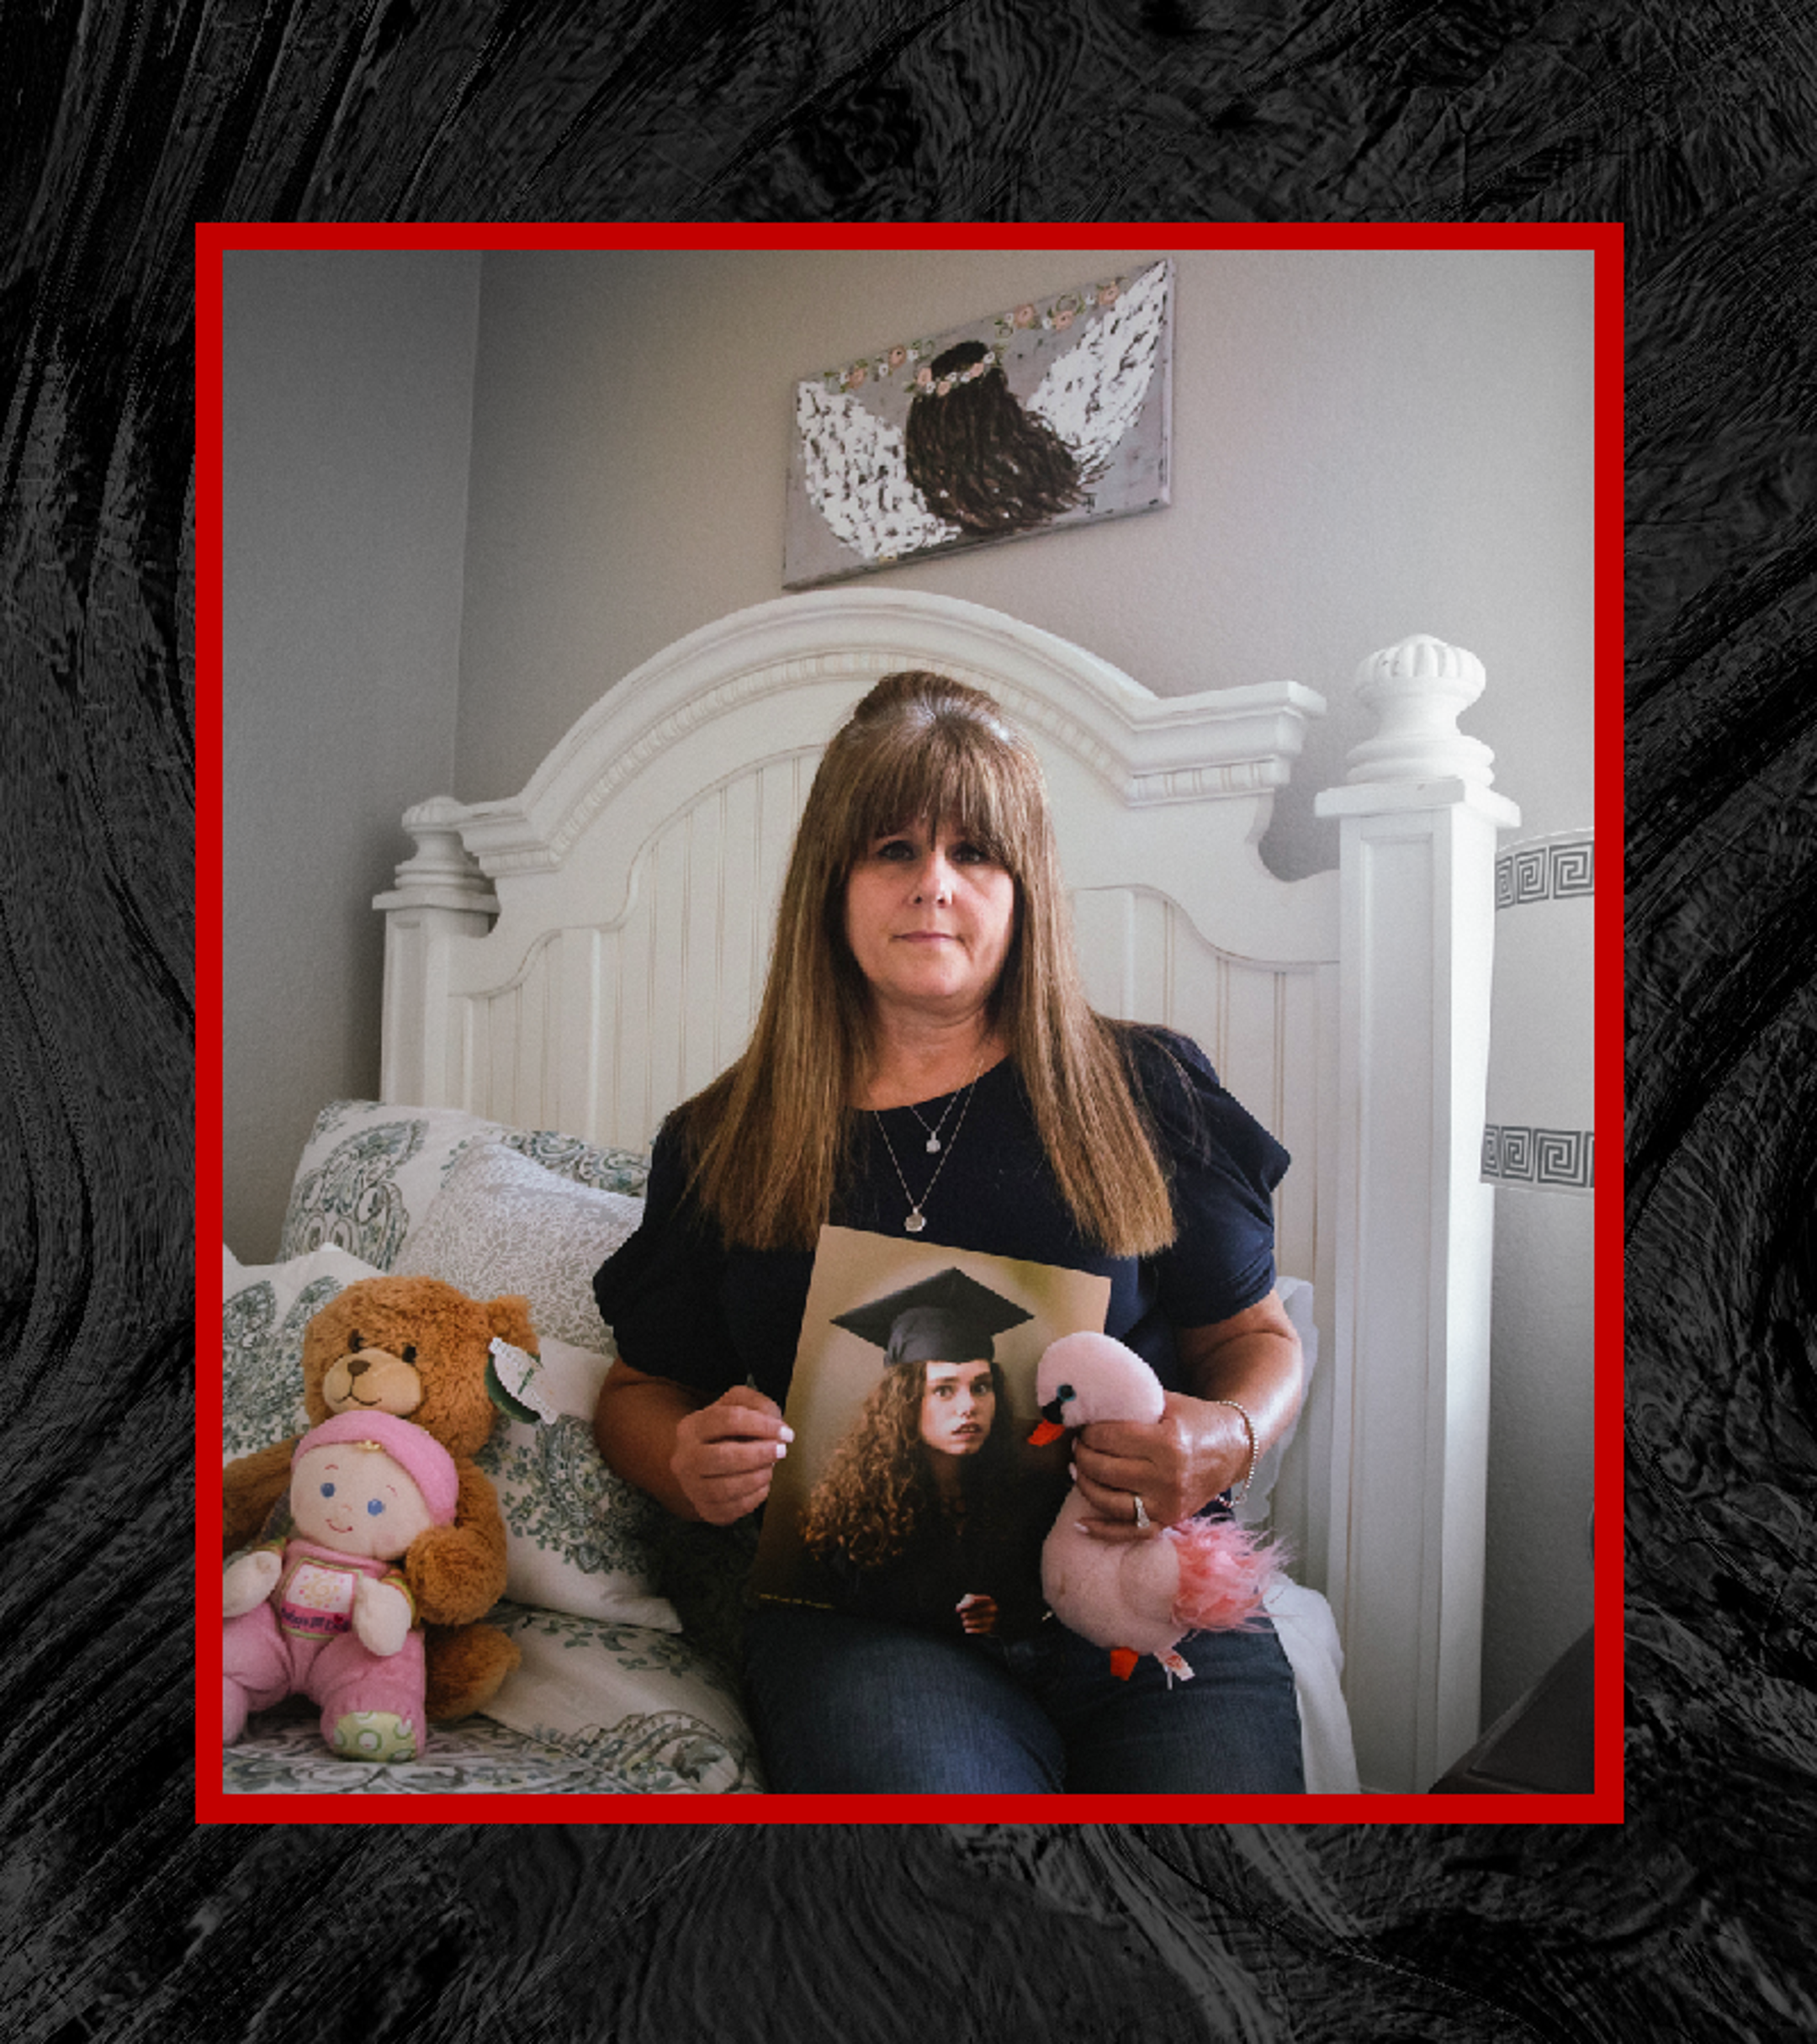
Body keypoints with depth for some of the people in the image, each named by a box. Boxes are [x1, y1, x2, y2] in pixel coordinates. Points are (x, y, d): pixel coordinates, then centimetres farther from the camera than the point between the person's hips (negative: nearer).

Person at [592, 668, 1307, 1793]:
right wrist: (690, 1464, -6)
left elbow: (1258, 1336, 14)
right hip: (859, 1605, 0)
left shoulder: (1145, 1092, 7)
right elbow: (642, 1385, 17)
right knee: (922, 1773, -31)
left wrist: (1229, 1439, -8)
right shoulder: (722, 1145, 9)